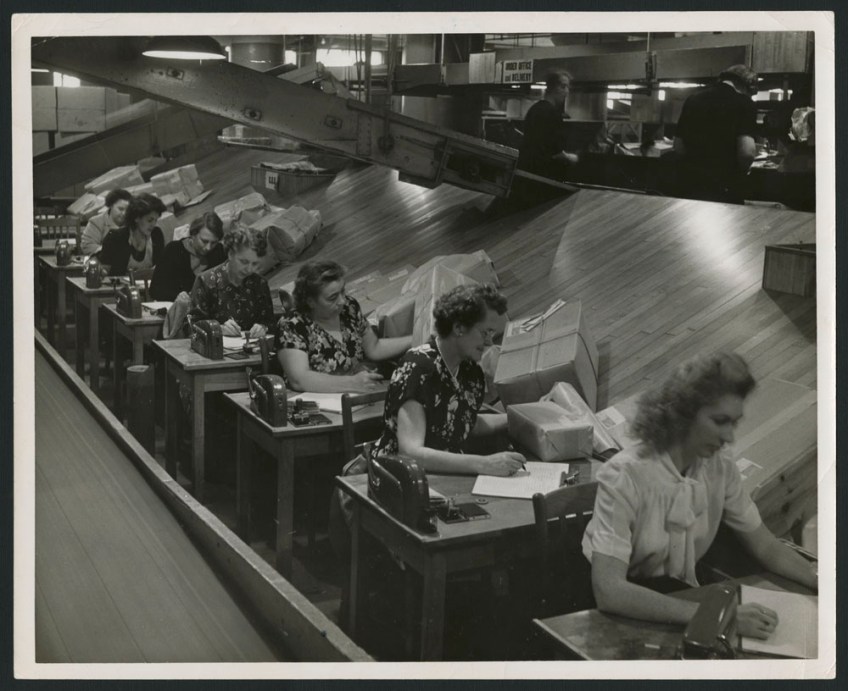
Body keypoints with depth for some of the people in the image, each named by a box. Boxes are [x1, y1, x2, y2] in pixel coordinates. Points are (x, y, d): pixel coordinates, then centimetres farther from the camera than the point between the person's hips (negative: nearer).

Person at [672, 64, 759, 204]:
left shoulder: (692, 99, 10)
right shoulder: (744, 104, -6)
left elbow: (678, 148, 12)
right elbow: (746, 152, -16)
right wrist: (739, 172, 3)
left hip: (688, 182, 5)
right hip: (723, 187, -5)